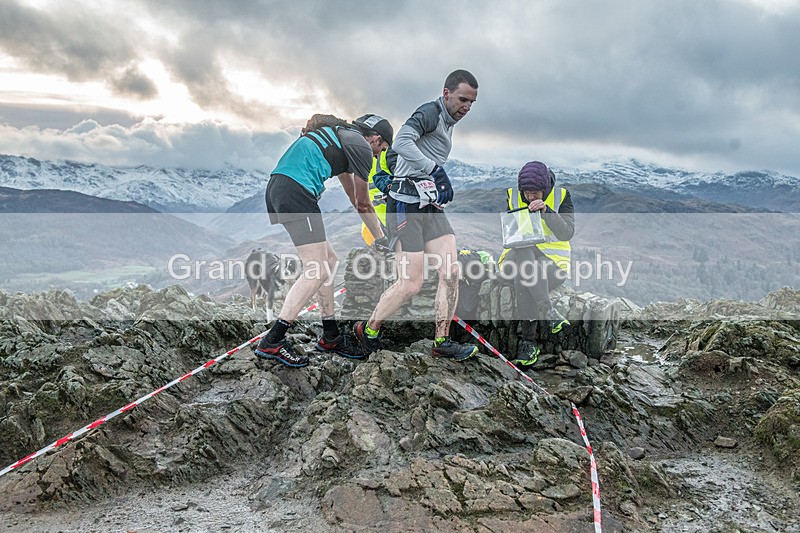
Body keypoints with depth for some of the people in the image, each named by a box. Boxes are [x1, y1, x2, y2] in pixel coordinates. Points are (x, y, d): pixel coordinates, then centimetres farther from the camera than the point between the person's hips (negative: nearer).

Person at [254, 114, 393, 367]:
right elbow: (362, 203, 11)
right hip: (296, 191, -10)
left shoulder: (342, 136, 29)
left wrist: (379, 234, 42)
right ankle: (272, 341, -12)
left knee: (329, 260, 14)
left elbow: (352, 195, 36)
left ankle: (331, 337, 20)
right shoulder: (361, 145, 2)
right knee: (317, 270, -10)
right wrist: (381, 238, 25)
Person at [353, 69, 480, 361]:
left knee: (451, 273, -2)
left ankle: (442, 342, 8)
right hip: (406, 204, -9)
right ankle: (368, 330, 13)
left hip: (430, 206, 9)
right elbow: (401, 142, -27)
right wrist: (437, 170, -30)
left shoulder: (447, 124, 22)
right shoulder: (430, 112, -9)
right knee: (411, 284, -9)